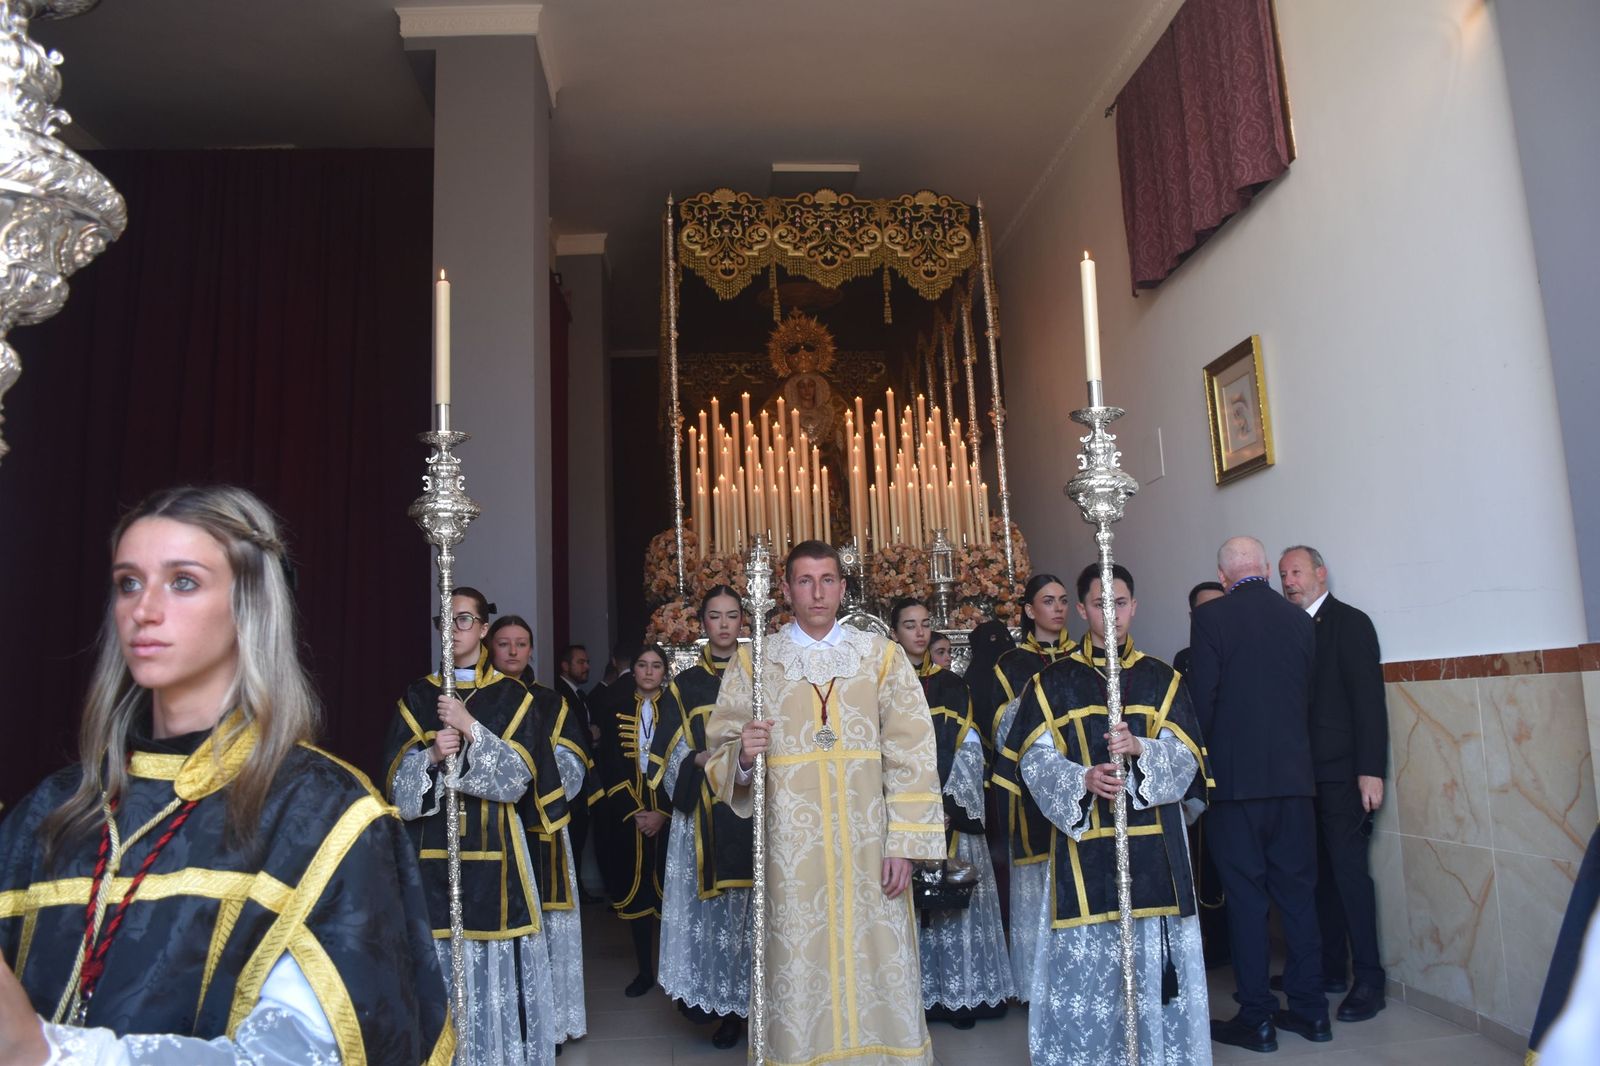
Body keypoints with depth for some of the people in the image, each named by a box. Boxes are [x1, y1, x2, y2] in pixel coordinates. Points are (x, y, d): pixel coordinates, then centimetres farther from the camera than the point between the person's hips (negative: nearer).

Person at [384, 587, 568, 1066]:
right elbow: (397, 776, 3)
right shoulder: (418, 694, 9)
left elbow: (517, 775, -6)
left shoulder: (511, 696, 4)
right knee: (437, 953, 1)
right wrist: (431, 757, -17)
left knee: (491, 952, -1)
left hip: (492, 846, -1)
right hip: (432, 847, 2)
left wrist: (470, 728, -17)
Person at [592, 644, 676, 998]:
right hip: (628, 818, 1)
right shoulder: (616, 707, 4)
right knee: (635, 891, 6)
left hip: (669, 817, -1)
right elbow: (609, 766, 0)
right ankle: (644, 970, 17)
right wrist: (634, 811, -8)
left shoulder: (675, 707, 1)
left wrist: (662, 814, -11)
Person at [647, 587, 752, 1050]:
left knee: (749, 904, -1)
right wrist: (699, 760, -12)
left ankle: (742, 1001, 12)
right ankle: (715, 1001, 12)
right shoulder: (685, 684, 10)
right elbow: (667, 751, 6)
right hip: (702, 810, 1)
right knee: (704, 904, -1)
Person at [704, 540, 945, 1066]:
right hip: (792, 849, 0)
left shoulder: (882, 656, 5)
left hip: (869, 845, 0)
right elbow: (719, 754, 4)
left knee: (878, 969, 4)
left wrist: (904, 843, -7)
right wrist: (743, 754, -19)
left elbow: (911, 755, 0)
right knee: (800, 971, 2)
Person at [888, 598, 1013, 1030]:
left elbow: (968, 752, 2)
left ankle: (959, 995, 11)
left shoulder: (953, 686, 8)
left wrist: (949, 807, -11)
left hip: (951, 812, 1)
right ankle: (916, 993, 9)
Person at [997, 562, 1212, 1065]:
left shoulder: (1162, 679, 10)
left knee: (1153, 953, 2)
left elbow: (1186, 755, 2)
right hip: (1083, 841, -1)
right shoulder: (1052, 682, 5)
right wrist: (1082, 780, -19)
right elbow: (1034, 758, -2)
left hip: (1153, 841, 1)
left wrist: (1139, 748, -18)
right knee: (1086, 955, 0)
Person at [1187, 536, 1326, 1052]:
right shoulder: (1300, 619, 4)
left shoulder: (1210, 617, -9)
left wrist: (1203, 764, 4)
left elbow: (1202, 699, -11)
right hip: (1294, 774, 4)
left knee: (1246, 896, 4)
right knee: (1298, 891, 14)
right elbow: (1308, 697, 7)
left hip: (1237, 777, -4)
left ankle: (1256, 1017, 11)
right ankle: (1309, 1009, 23)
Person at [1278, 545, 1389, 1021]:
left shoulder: (1350, 622, -3)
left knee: (1348, 869, -6)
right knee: (1322, 871, 10)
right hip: (1305, 772, 6)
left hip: (1341, 772, -6)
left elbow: (1369, 697, -10)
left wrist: (1371, 770, -16)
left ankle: (1369, 978, 3)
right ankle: (1330, 967, 19)